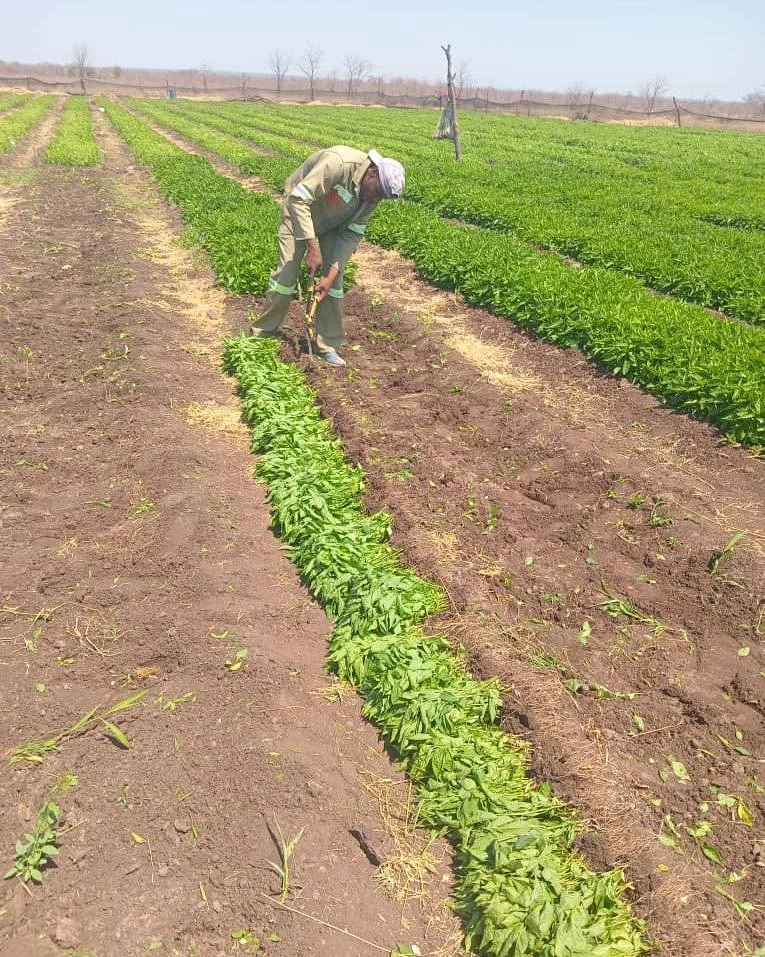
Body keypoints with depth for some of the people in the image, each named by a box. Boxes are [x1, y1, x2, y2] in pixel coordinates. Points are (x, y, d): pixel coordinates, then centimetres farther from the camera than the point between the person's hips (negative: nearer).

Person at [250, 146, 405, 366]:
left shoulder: (373, 193, -16)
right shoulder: (338, 163, -36)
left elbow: (353, 234, -12)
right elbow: (298, 199, -36)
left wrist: (332, 273, -22)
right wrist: (313, 248, -36)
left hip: (332, 224, 5)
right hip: (298, 213, -5)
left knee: (334, 281, -3)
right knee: (286, 273, -10)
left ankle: (328, 346, 7)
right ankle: (261, 333, 6)